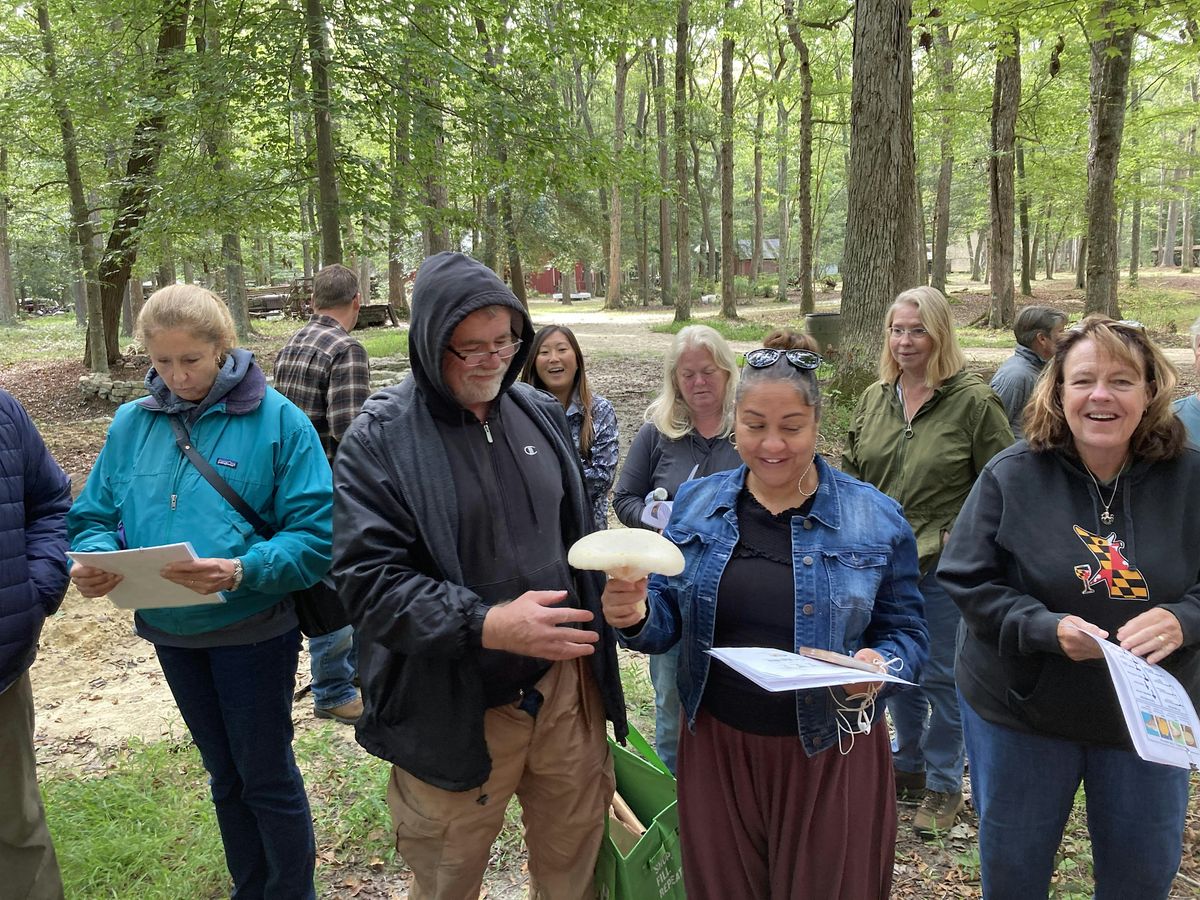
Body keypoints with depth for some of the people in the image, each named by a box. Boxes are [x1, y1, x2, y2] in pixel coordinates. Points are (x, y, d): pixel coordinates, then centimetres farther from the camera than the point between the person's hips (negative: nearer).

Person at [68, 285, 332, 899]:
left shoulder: (276, 420, -15)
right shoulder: (131, 423, 0)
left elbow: (315, 535, -18)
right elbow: (95, 516, 4)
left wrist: (243, 571, -34)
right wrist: (94, 560, -18)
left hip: (252, 629, -5)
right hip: (171, 632, 5)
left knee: (267, 776, 10)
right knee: (225, 774, 22)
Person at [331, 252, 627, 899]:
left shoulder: (540, 414, 4)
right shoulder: (379, 440, -13)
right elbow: (367, 580, -21)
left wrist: (612, 595, 11)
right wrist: (487, 626, -32)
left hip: (565, 686, 4)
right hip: (455, 710, -4)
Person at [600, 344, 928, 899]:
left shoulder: (876, 518, -5)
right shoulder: (696, 505, 1)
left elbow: (906, 632, 0)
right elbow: (668, 618, 5)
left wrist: (881, 662, -21)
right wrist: (636, 617, -17)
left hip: (829, 753, -2)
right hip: (716, 744, 2)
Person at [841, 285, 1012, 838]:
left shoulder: (973, 400, -10)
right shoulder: (874, 398, 6)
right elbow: (851, 473, 15)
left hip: (945, 565, -5)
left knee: (942, 677, 7)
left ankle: (944, 786, 24)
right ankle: (910, 766, 36)